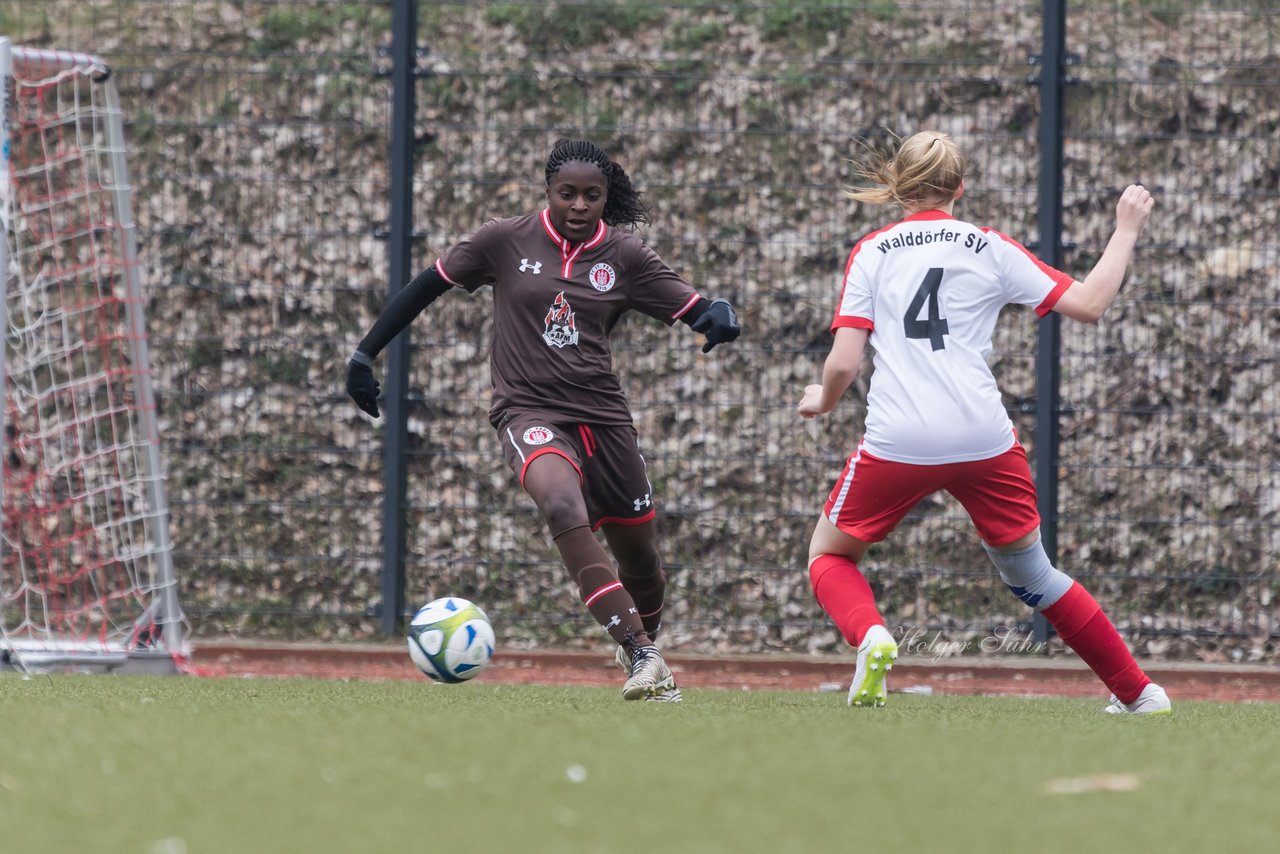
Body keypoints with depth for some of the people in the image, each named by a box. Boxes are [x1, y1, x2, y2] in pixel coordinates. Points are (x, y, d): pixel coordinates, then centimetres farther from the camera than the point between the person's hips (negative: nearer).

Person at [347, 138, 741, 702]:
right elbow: (430, 285, 8)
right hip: (529, 410, -3)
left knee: (640, 556, 10)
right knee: (563, 507, -34)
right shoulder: (505, 241, -1)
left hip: (603, 416, 3)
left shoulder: (624, 256, 3)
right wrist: (366, 353, 6)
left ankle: (642, 643, 45)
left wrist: (719, 315, -25)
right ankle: (641, 657, -39)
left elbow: (694, 310, 0)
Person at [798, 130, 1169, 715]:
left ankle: (869, 636, -13)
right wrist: (1126, 233, 19)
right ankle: (1137, 692, 21)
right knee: (1030, 574, 20)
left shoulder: (870, 253, 8)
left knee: (828, 555, 19)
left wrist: (822, 401, 22)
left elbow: (843, 363, 1)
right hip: (984, 441, 2)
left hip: (897, 443, -1)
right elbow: (1087, 304, 6)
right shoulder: (990, 249, 8)